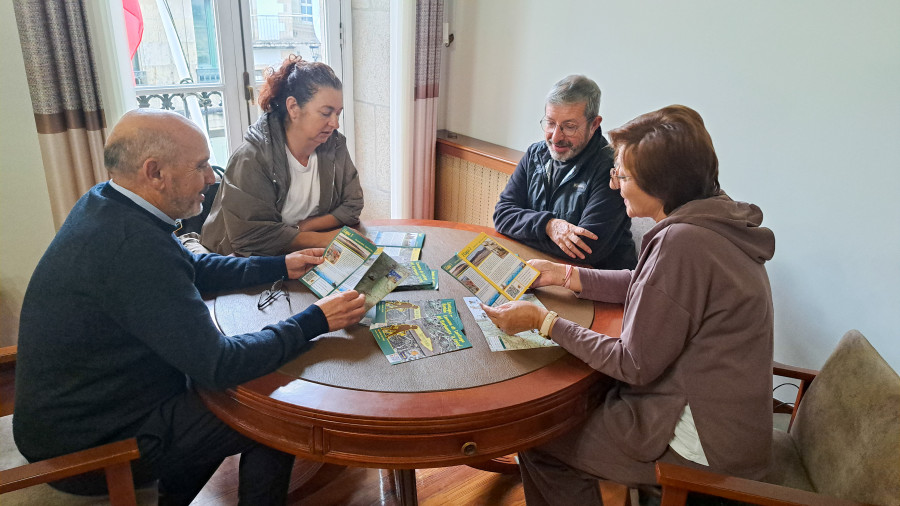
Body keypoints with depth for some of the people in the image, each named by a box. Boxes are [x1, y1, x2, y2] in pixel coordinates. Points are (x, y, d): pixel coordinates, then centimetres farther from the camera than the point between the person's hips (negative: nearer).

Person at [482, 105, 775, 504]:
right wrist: (565, 275, 11)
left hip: (706, 442, -9)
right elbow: (647, 286, 15)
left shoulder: (682, 242, -29)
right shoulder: (714, 219, 1)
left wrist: (542, 321, -17)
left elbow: (633, 365, -23)